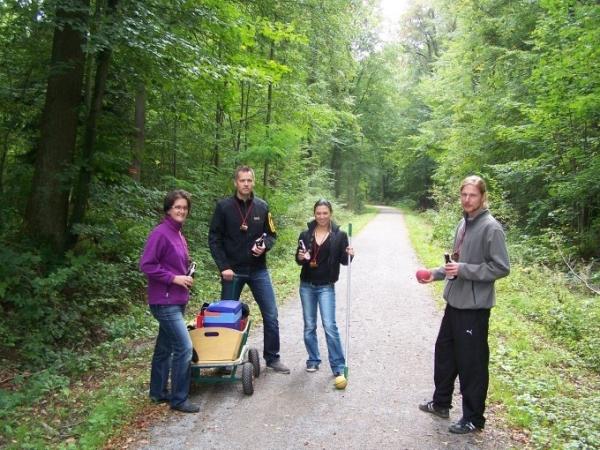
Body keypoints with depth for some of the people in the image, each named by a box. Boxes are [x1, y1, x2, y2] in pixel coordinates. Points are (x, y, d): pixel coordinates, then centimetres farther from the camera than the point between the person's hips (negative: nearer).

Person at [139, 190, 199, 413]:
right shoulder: (160, 233, -15)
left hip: (177, 301, 9)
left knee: (165, 348, 17)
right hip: (165, 301, -9)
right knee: (184, 348, -8)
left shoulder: (179, 235, 12)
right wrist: (174, 278, -18)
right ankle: (179, 399, 5)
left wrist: (185, 278, 8)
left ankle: (158, 393, 30)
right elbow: (146, 265, -18)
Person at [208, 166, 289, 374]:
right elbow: (214, 239, -5)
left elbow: (271, 235, 9)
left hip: (258, 270, 2)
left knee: (271, 316, 3)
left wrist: (264, 246, -13)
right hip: (232, 271, -2)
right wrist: (223, 267, -12)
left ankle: (272, 358, 19)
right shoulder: (224, 207, -5)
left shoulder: (262, 207, 1)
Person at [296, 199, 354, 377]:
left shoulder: (339, 235, -4)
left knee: (329, 325, -8)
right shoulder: (305, 234, 2)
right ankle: (313, 360, 26)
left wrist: (349, 255, -22)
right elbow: (298, 259, 8)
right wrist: (300, 258, -14)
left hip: (326, 287, -3)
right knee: (309, 326, 10)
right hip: (307, 285, 3)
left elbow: (343, 261, -1)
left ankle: (338, 365, 3)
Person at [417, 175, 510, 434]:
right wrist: (436, 274, 11)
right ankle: (441, 403, 37)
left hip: (474, 306, -8)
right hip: (454, 301, 8)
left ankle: (473, 419, 21)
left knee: (471, 363, 4)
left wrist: (463, 269, -22)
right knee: (444, 352, 19)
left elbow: (501, 267, -18)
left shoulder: (491, 228, -15)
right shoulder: (464, 223, 9)